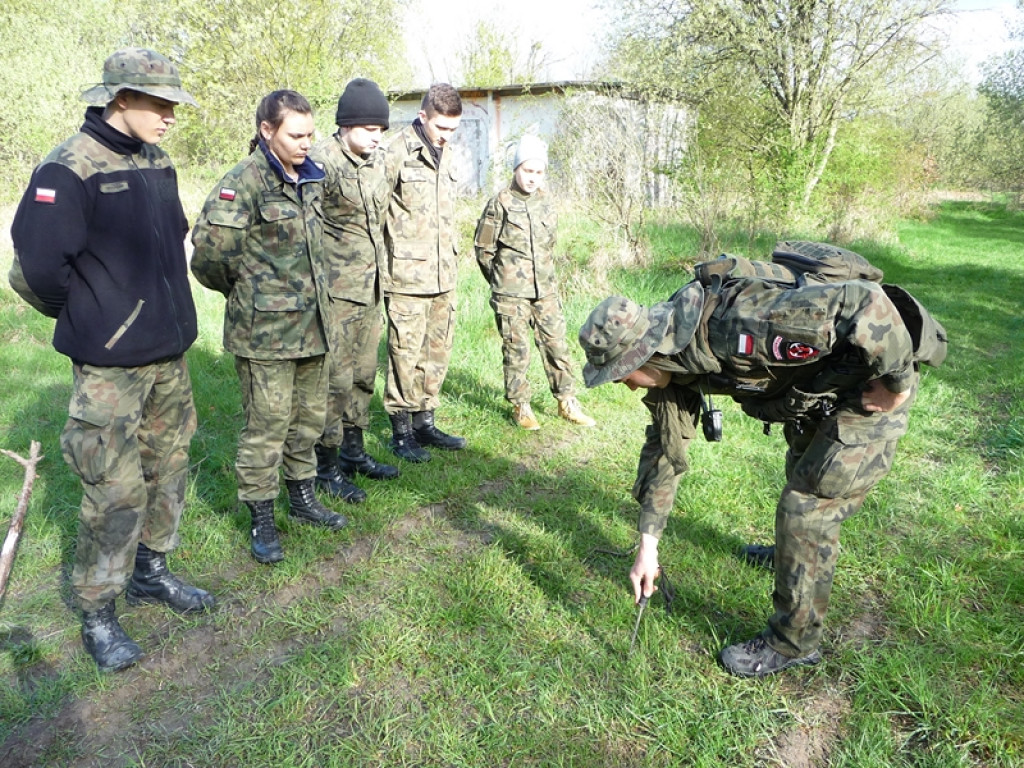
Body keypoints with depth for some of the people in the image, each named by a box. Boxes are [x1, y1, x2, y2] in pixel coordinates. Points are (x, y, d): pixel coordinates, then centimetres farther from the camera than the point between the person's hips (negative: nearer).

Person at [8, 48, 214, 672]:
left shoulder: (159, 166, 9)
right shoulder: (71, 169, -15)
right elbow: (38, 265, -19)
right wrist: (86, 319, -3)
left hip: (170, 357, 7)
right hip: (110, 368, -7)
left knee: (168, 472, 16)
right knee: (117, 494, -1)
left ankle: (152, 573, 36)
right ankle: (98, 616, 17)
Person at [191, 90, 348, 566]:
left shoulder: (308, 177, 10)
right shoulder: (245, 182, -14)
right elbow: (209, 250, -18)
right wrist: (244, 290, -2)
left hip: (311, 323, 8)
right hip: (265, 329, -7)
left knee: (310, 416, 16)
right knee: (267, 424, 1)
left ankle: (302, 497, 34)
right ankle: (262, 518, 17)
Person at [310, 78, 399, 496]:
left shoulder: (377, 160, 10)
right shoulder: (322, 162, -14)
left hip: (369, 289, 8)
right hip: (336, 290, -8)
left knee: (364, 374, 15)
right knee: (335, 379, -3)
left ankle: (353, 451, 30)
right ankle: (326, 466, 11)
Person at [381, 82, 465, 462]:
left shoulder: (445, 153, 16)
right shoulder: (397, 153, -9)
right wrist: (384, 265, -12)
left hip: (443, 276, 7)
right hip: (407, 277, -7)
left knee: (437, 353, 11)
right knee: (405, 353, -1)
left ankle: (424, 423, 24)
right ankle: (401, 432, 12)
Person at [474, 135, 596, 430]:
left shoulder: (546, 203, 9)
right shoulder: (500, 204, -6)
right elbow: (483, 249, -1)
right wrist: (503, 282, 7)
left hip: (546, 291, 5)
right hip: (511, 295, -4)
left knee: (556, 344, 7)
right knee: (516, 350, 2)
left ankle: (567, 403, 18)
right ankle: (520, 407, 15)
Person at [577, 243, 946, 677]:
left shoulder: (738, 332, -40)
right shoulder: (672, 360, -10)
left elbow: (866, 304, -43)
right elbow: (665, 447, -1)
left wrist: (897, 382, -27)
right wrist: (647, 545, 1)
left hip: (875, 385, -9)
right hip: (818, 394, 9)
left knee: (806, 507, -7)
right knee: (804, 472, 30)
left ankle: (794, 642, 12)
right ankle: (794, 553, 60)